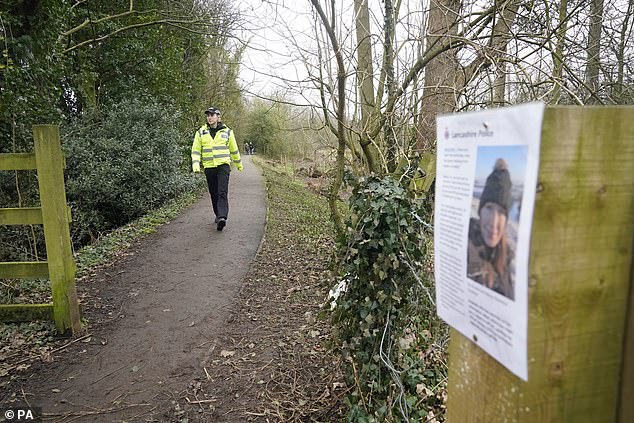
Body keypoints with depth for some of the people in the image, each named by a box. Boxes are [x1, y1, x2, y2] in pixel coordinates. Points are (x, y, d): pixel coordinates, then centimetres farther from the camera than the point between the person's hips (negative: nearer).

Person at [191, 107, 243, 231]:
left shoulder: (227, 131, 5)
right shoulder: (201, 132, 7)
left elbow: (234, 149, 15)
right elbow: (196, 150, 5)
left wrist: (239, 163, 22)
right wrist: (195, 164, -10)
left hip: (223, 165, -2)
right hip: (209, 168, 2)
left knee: (222, 192, -16)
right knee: (214, 194, 9)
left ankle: (222, 218, -24)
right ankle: (218, 215, 25)